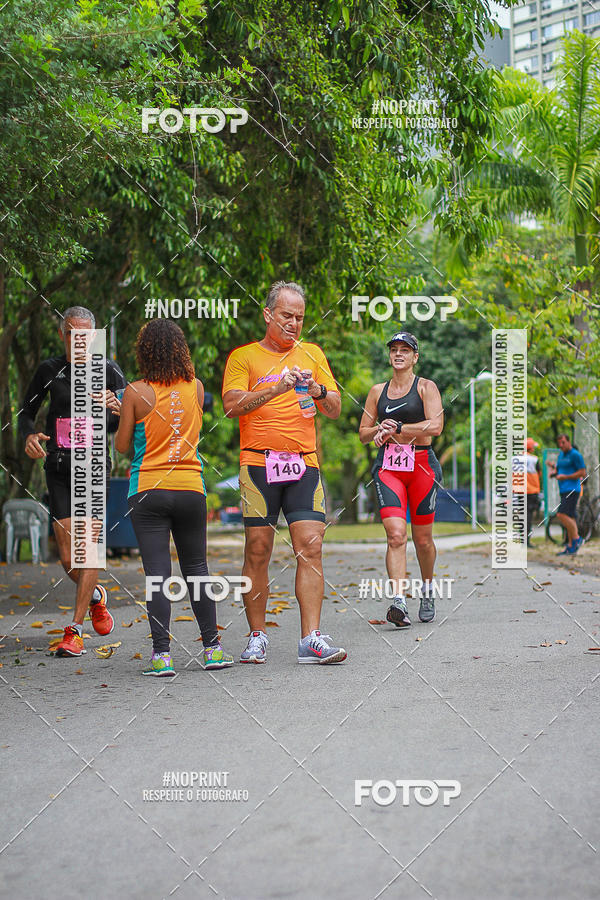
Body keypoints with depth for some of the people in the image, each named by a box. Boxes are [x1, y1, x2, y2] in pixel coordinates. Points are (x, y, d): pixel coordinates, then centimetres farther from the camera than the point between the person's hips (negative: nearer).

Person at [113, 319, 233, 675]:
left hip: (148, 491, -2)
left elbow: (122, 445, 0)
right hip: (191, 489, 2)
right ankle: (213, 648, 16)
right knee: (196, 569, 14)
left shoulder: (136, 392, -7)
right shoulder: (195, 387, 2)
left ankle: (162, 655, -4)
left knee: (158, 574, -1)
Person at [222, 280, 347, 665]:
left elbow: (335, 410, 13)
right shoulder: (244, 356, 6)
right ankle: (257, 637, 10)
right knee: (258, 550, -1)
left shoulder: (312, 354, 15)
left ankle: (311, 640, -8)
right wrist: (276, 389, -18)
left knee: (311, 548, -7)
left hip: (304, 463, 2)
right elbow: (232, 405, -8)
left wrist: (318, 391, -8)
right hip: (259, 462, -2)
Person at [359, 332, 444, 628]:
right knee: (395, 535, -16)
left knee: (422, 539, 6)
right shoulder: (378, 391, 14)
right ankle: (399, 601, -25)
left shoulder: (426, 387, 2)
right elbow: (363, 432, 19)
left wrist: (397, 428, -12)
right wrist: (379, 430, -2)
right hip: (388, 467, 2)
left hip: (421, 464, -2)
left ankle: (427, 590, 32)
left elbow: (435, 426, -12)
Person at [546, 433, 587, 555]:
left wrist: (565, 477, -16)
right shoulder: (560, 455, 18)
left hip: (572, 490, -9)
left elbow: (583, 473, -12)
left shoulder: (576, 455, -8)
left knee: (562, 515, -20)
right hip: (564, 490, 9)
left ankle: (576, 538, -9)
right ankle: (571, 547, 10)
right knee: (569, 518, 8)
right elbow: (557, 470, 27)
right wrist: (552, 472, 4)